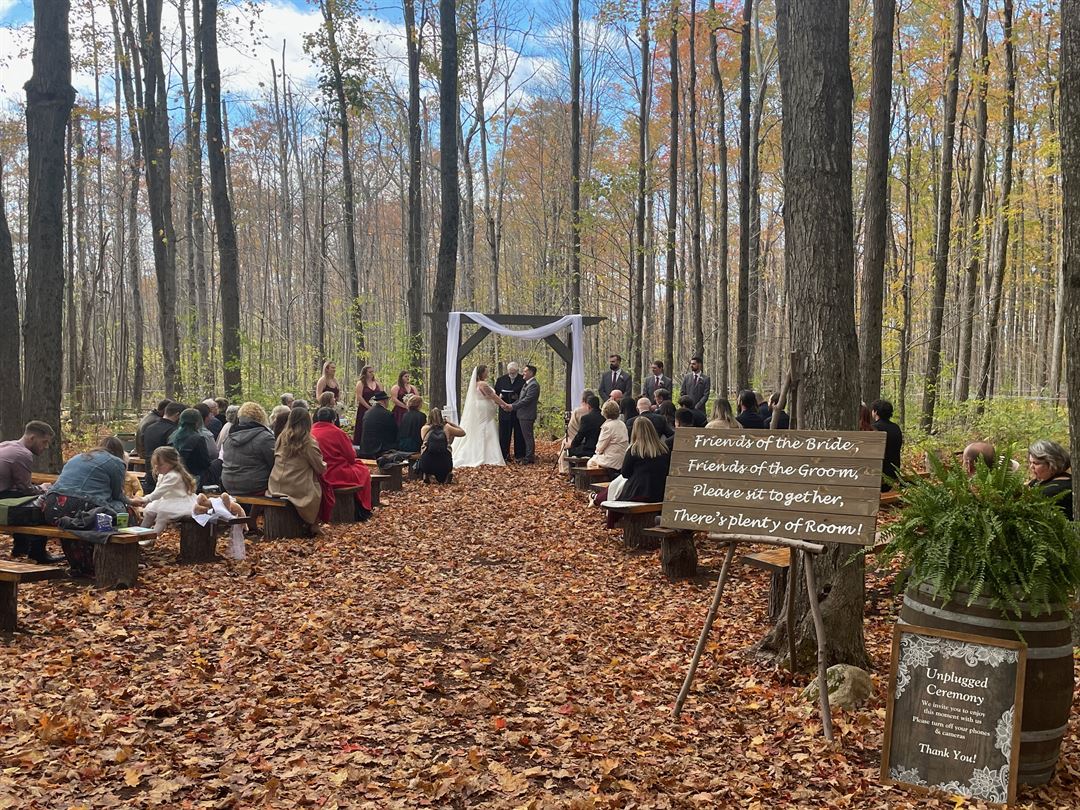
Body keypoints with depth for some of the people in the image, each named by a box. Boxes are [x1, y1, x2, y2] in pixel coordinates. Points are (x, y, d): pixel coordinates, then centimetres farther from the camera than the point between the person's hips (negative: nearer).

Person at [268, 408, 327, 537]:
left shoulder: (281, 438, 4)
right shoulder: (308, 443, -12)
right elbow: (320, 469, -5)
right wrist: (325, 464, 19)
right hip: (297, 490, -6)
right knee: (320, 487, 18)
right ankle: (312, 526, 20)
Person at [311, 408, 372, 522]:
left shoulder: (311, 432, 1)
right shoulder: (337, 432, -13)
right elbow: (351, 457, -7)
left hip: (317, 476, 6)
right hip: (337, 475, -6)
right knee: (363, 470, 17)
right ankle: (363, 511, 21)